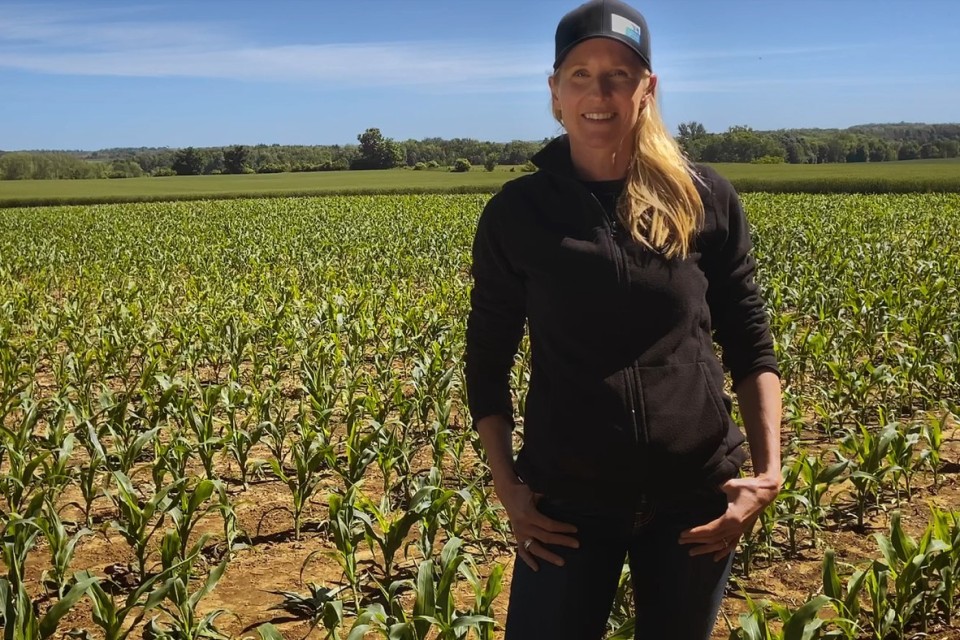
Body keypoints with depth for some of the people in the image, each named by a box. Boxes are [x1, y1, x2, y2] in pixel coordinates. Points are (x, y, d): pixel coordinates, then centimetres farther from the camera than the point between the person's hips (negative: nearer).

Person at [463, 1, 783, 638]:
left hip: (696, 494, 1)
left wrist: (769, 470, -6)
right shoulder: (516, 212, -2)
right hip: (568, 500, -1)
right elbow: (487, 360, 4)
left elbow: (750, 344, 3)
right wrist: (506, 483, -4)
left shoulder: (707, 199, -1)